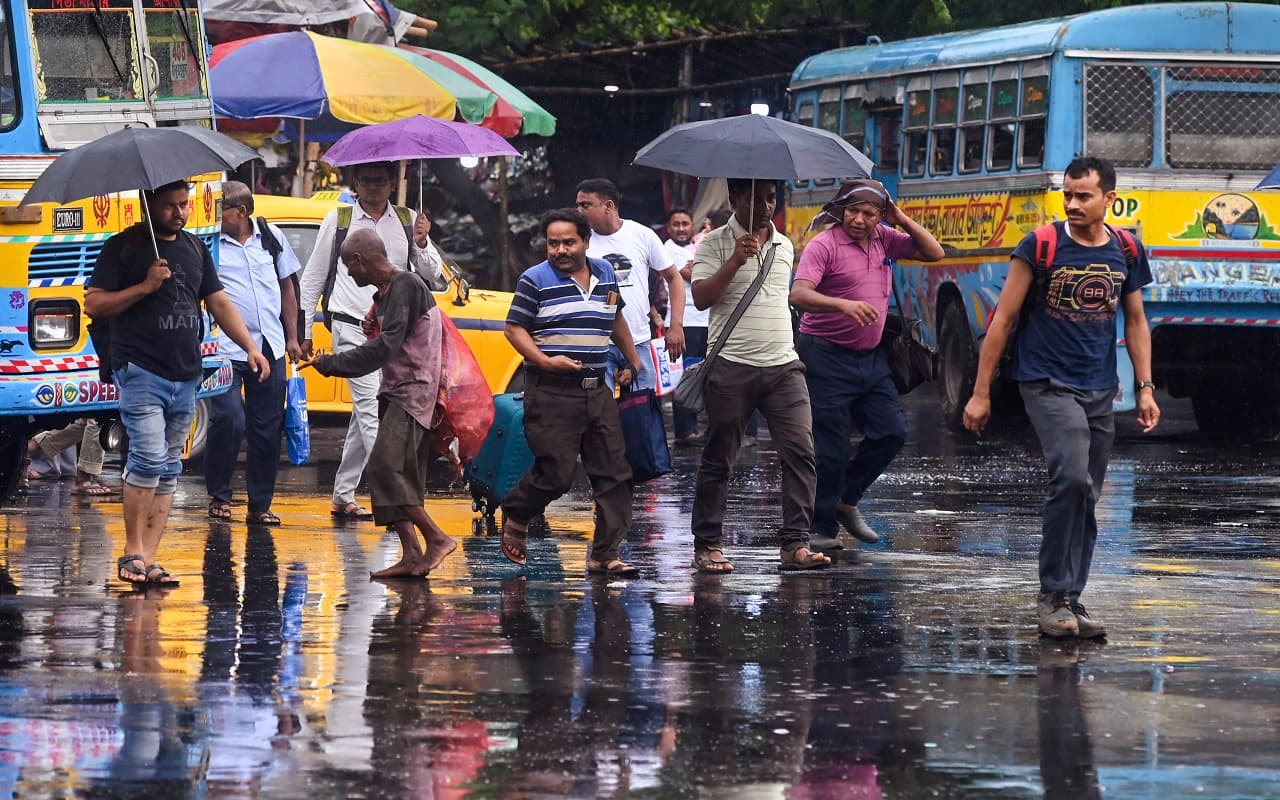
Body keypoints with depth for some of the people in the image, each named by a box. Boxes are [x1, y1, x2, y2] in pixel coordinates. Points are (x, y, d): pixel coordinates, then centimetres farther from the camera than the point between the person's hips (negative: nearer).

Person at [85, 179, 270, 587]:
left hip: (185, 376, 6)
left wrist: (250, 347, 10)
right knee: (149, 456, -17)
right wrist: (144, 287, -15)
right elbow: (93, 304, -5)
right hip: (140, 371, -6)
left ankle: (149, 558, 7)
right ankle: (132, 551, -8)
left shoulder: (195, 248, 16)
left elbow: (219, 302, 21)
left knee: (168, 470, 5)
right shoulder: (123, 247, -1)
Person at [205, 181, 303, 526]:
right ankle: (219, 496, 4)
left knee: (267, 429, 5)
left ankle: (260, 504, 13)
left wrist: (292, 338, 16)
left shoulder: (272, 238, 10)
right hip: (226, 351, -4)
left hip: (270, 351, 4)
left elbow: (286, 288, 19)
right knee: (229, 420, -13)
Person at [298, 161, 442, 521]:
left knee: (364, 414, 10)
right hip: (352, 328, -4)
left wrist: (421, 244, -14)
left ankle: (343, 497, 20)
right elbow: (312, 278, 10)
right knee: (372, 408, -16)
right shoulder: (338, 221, 4)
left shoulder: (408, 221, 10)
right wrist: (303, 330, 8)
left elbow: (432, 274, 6)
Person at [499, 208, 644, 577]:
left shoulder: (604, 273, 13)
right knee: (556, 473, -8)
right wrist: (544, 360, -19)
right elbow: (515, 328, -5)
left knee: (614, 475, 0)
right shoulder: (535, 280, -4)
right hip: (552, 394, -6)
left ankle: (605, 554, 3)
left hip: (597, 392, 6)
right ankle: (515, 516, 21)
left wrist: (632, 360, 32)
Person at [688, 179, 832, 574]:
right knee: (718, 458, 2)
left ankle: (796, 544, -8)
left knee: (800, 450, -8)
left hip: (783, 366, 4)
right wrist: (734, 262, -20)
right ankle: (707, 545, 10)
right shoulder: (714, 244, -1)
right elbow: (701, 297, -12)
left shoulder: (784, 246, 16)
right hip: (731, 367, -4)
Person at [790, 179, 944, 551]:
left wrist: (902, 219, 0)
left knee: (892, 432, 7)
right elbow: (799, 294, -25)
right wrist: (843, 304, -40)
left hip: (870, 356, 7)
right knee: (829, 447, -6)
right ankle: (821, 528, 3)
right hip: (827, 356, -7)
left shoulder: (884, 239, 8)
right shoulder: (824, 245, -13)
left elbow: (934, 253, 13)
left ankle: (845, 500, 23)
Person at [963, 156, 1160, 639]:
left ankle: (1068, 602, 16)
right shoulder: (1041, 247, -8)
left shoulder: (1126, 252, 5)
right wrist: (980, 393, -6)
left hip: (1100, 392, 5)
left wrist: (1145, 389, 10)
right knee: (1072, 478, -23)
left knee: (1085, 499, 7)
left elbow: (1135, 322, 17)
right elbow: (1003, 319, -5)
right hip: (1047, 384, -5)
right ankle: (1053, 594, -14)